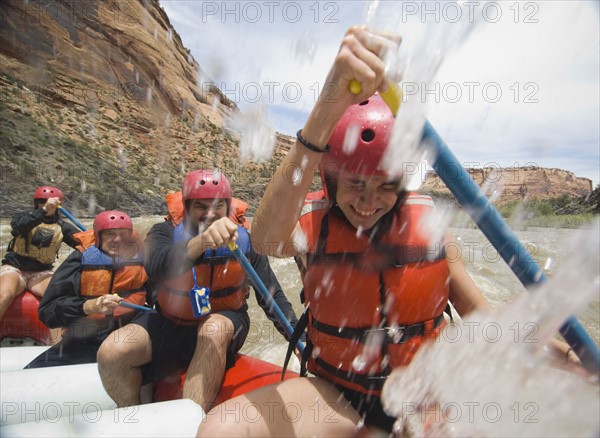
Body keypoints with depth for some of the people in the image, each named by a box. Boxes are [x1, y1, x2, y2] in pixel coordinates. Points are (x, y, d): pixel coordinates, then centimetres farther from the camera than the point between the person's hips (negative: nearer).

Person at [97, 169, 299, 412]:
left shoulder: (244, 239, -12)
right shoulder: (166, 232, -14)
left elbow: (273, 296, -11)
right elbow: (156, 268, -38)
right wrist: (199, 242, -57)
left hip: (224, 322, -1)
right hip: (171, 322, 2)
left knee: (213, 329, -34)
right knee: (111, 352, -19)